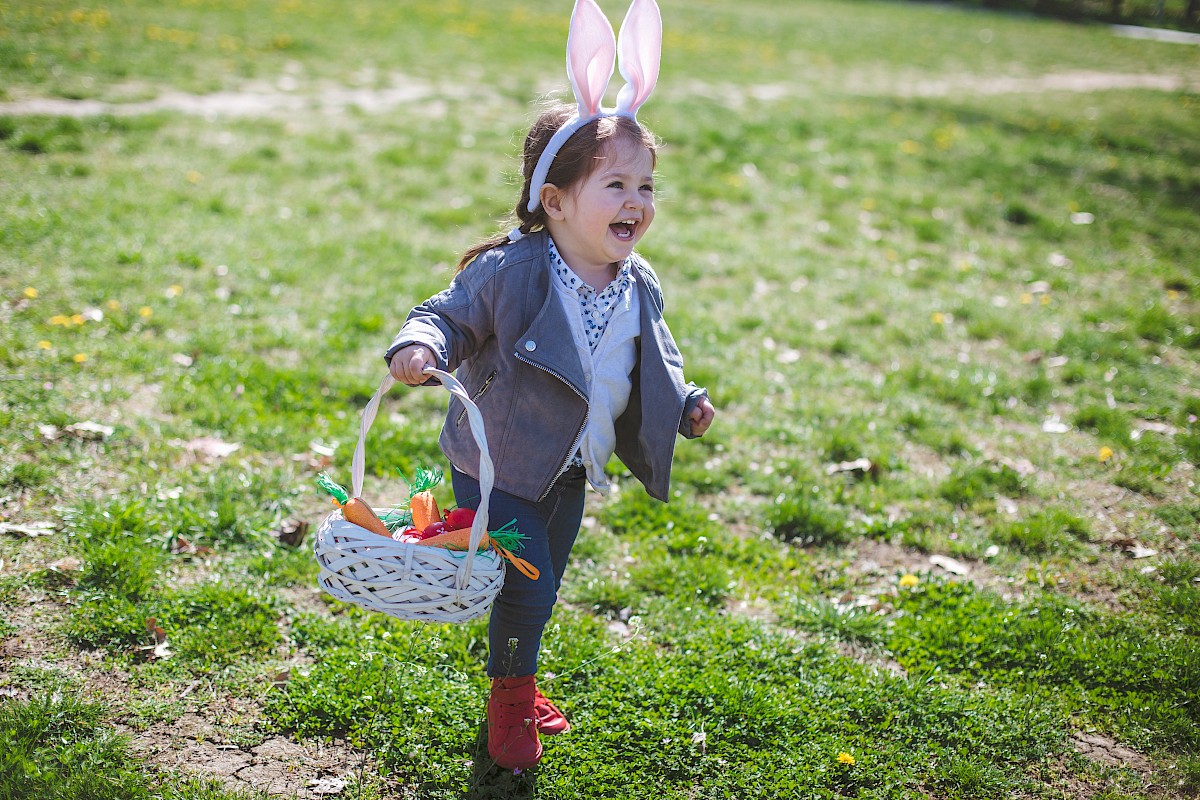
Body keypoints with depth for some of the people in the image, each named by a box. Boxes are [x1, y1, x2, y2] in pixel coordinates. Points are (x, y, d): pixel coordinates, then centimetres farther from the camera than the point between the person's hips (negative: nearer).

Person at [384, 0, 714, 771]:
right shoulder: (510, 271, -23)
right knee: (526, 590, -5)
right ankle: (511, 701, 23)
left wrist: (685, 403, 0)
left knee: (541, 590, 20)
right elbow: (451, 316, -14)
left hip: (571, 473, 6)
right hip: (500, 466, -6)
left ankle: (518, 686, 45)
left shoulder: (638, 287, -3)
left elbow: (656, 361, 13)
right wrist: (420, 348, -35)